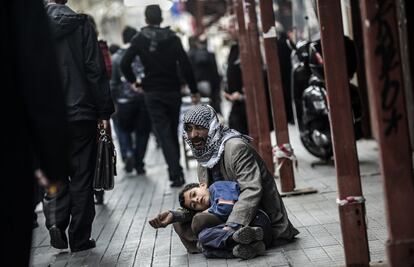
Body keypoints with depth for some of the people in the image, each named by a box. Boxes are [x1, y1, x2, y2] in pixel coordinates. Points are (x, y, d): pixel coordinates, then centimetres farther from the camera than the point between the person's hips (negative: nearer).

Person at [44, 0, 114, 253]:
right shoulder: (81, 25, -5)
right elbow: (96, 71, -7)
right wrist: (104, 112, -2)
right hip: (81, 114, -2)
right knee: (81, 177, 8)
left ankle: (55, 221, -5)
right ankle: (80, 238, 12)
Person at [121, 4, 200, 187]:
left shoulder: (139, 40, -3)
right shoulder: (173, 38, -2)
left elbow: (125, 64, -11)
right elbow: (185, 66, -7)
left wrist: (134, 81, 5)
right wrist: (194, 91, -2)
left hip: (152, 93, -1)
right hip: (173, 91, 1)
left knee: (163, 133, -3)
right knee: (173, 131, 15)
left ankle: (176, 173, -13)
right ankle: (176, 170, 20)